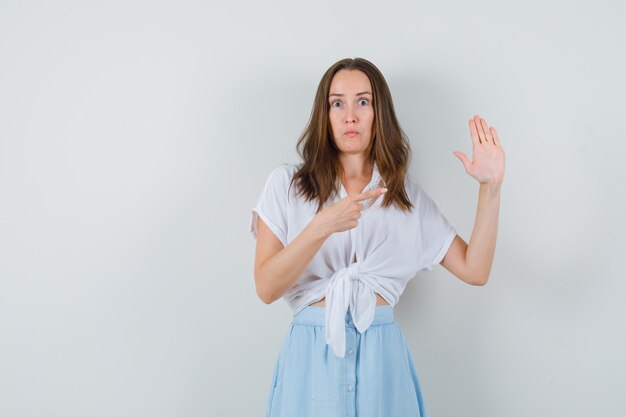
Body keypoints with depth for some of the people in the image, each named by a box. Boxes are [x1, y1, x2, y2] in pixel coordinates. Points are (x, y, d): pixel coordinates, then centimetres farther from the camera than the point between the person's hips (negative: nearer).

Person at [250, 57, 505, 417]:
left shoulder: (406, 194, 6)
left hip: (382, 356, 2)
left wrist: (491, 186, -10)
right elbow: (266, 288, -8)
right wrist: (322, 227, -22)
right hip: (311, 353, -1)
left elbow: (474, 270, -1)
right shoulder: (286, 183, 1)